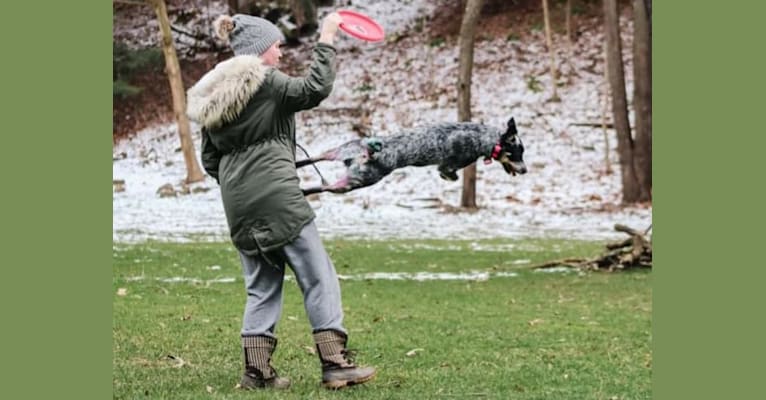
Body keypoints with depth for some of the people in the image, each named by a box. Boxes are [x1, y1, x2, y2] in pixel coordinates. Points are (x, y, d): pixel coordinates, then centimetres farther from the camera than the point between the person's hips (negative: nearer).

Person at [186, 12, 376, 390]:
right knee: (319, 277, -1)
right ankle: (335, 364, -4)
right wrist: (326, 40, -8)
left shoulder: (213, 95, 16)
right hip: (277, 198, -7)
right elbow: (314, 89, -15)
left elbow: (210, 159, 18)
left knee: (262, 285, 13)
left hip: (238, 206, 7)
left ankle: (257, 370, 9)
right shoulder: (265, 82, -7)